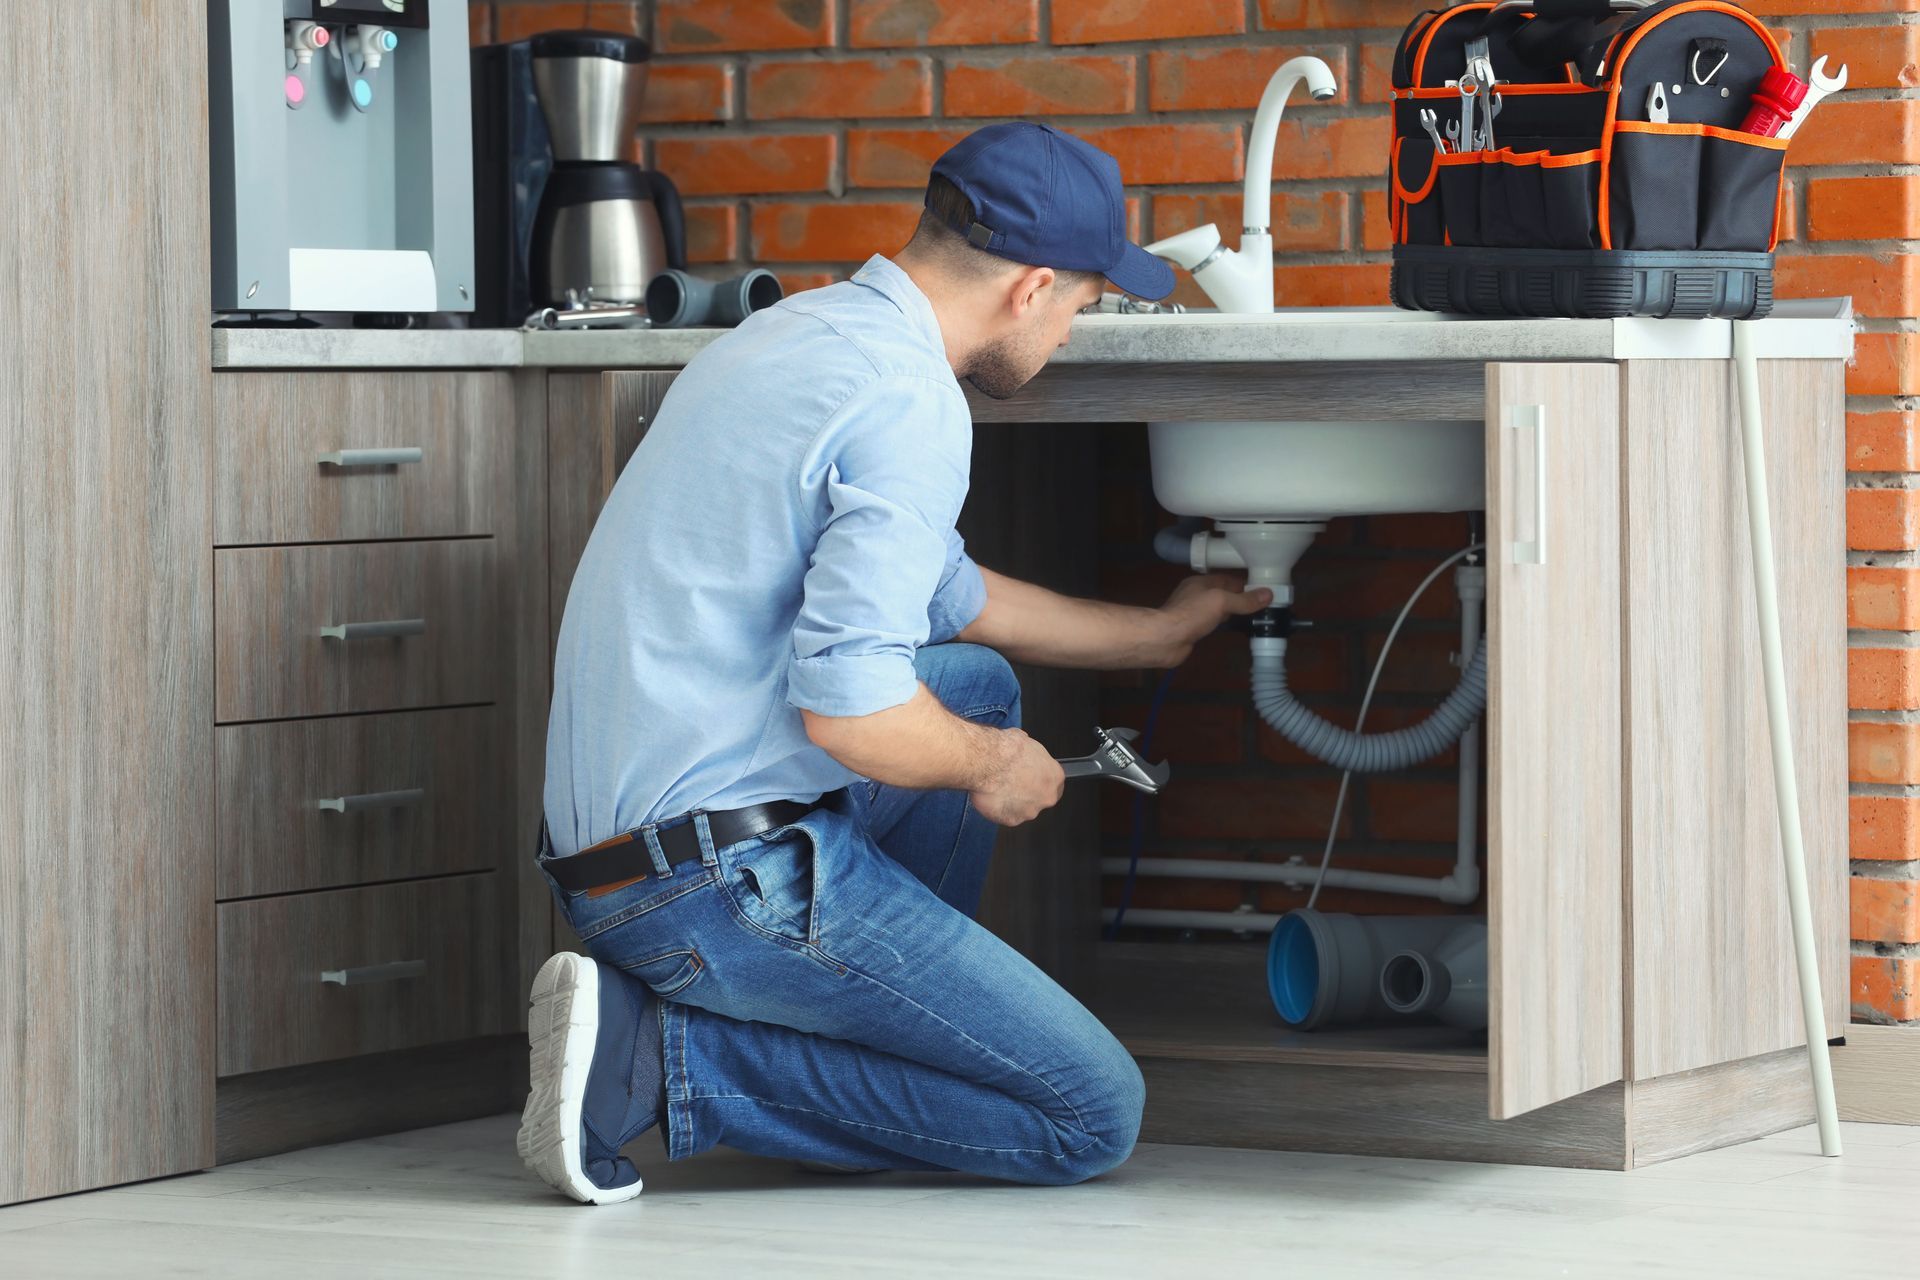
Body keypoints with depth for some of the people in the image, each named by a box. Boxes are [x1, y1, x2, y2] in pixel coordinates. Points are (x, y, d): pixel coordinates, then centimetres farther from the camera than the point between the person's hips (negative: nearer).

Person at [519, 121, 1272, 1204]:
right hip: (728, 871, -10)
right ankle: (663, 1054, -8)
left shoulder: (804, 334, 15)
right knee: (1095, 1116, -5)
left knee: (977, 682, 30)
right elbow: (848, 706, -25)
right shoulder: (910, 404, -17)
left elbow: (947, 595, 31)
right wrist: (991, 767, -4)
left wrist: (1158, 632, 43)